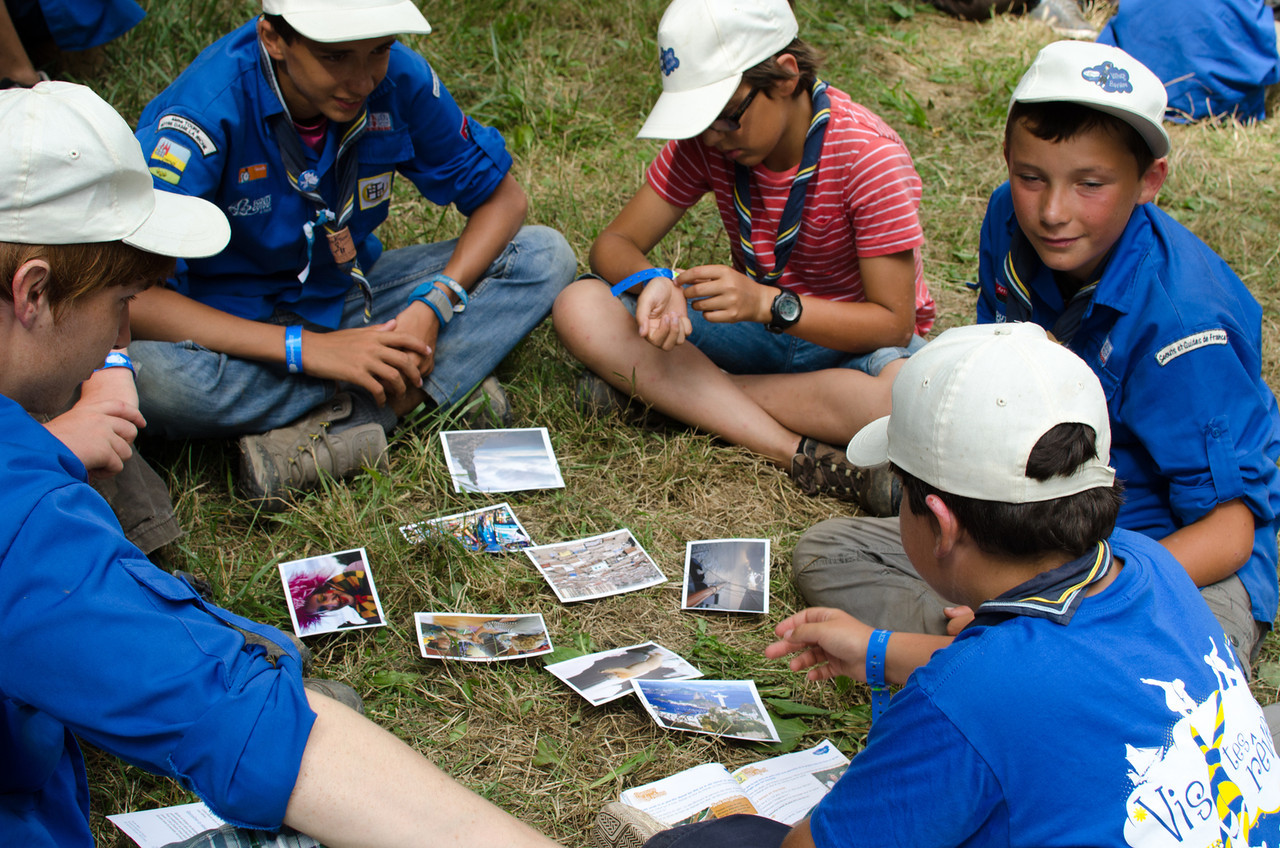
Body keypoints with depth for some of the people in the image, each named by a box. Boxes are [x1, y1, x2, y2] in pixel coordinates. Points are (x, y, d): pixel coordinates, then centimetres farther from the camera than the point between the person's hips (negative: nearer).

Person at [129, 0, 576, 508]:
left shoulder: (398, 80, -15)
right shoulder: (207, 111, -27)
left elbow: (503, 198, -3)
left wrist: (434, 304, -21)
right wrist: (306, 348, -35)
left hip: (349, 298, 4)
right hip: (235, 324, -4)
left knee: (544, 256, -12)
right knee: (144, 376, -38)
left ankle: (334, 434, -25)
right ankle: (427, 392, -22)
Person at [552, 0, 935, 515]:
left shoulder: (868, 157, -21)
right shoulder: (707, 139, -9)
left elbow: (893, 323, -21)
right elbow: (614, 244, -6)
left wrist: (770, 304, -36)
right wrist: (652, 282, -30)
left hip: (851, 340, -4)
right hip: (756, 325, 4)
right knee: (580, 307, -20)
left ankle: (663, 391, -25)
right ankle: (802, 456, -27)